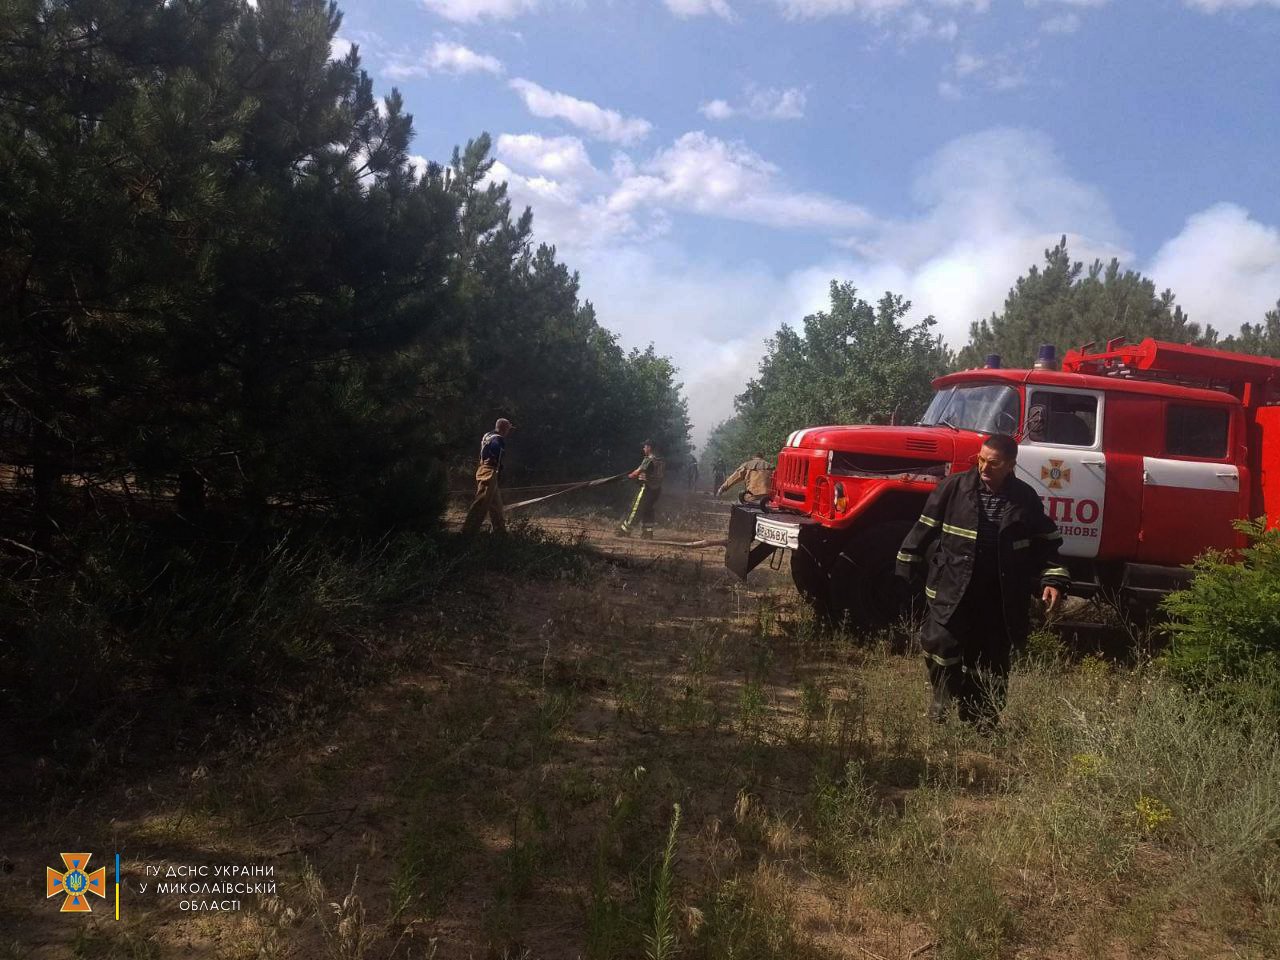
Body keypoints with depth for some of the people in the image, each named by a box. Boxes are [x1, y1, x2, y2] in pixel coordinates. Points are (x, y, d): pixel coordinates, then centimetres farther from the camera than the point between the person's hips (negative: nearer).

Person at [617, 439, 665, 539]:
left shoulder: (648, 460, -16)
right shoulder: (662, 461, 8)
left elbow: (637, 472, -12)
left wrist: (630, 476, 9)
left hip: (647, 488, -7)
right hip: (657, 489, 7)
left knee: (635, 509, 0)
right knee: (647, 510, 16)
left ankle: (625, 530, 6)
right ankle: (648, 533, 14)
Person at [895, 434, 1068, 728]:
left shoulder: (1026, 500, 2)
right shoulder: (955, 487, -4)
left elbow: (1046, 543, 11)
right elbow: (926, 527, 3)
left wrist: (1053, 579, 0)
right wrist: (908, 565, 4)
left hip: (999, 600, 2)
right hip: (952, 590, -2)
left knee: (992, 660, 9)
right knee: (939, 643, -16)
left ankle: (982, 720, 28)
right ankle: (944, 693, 13)